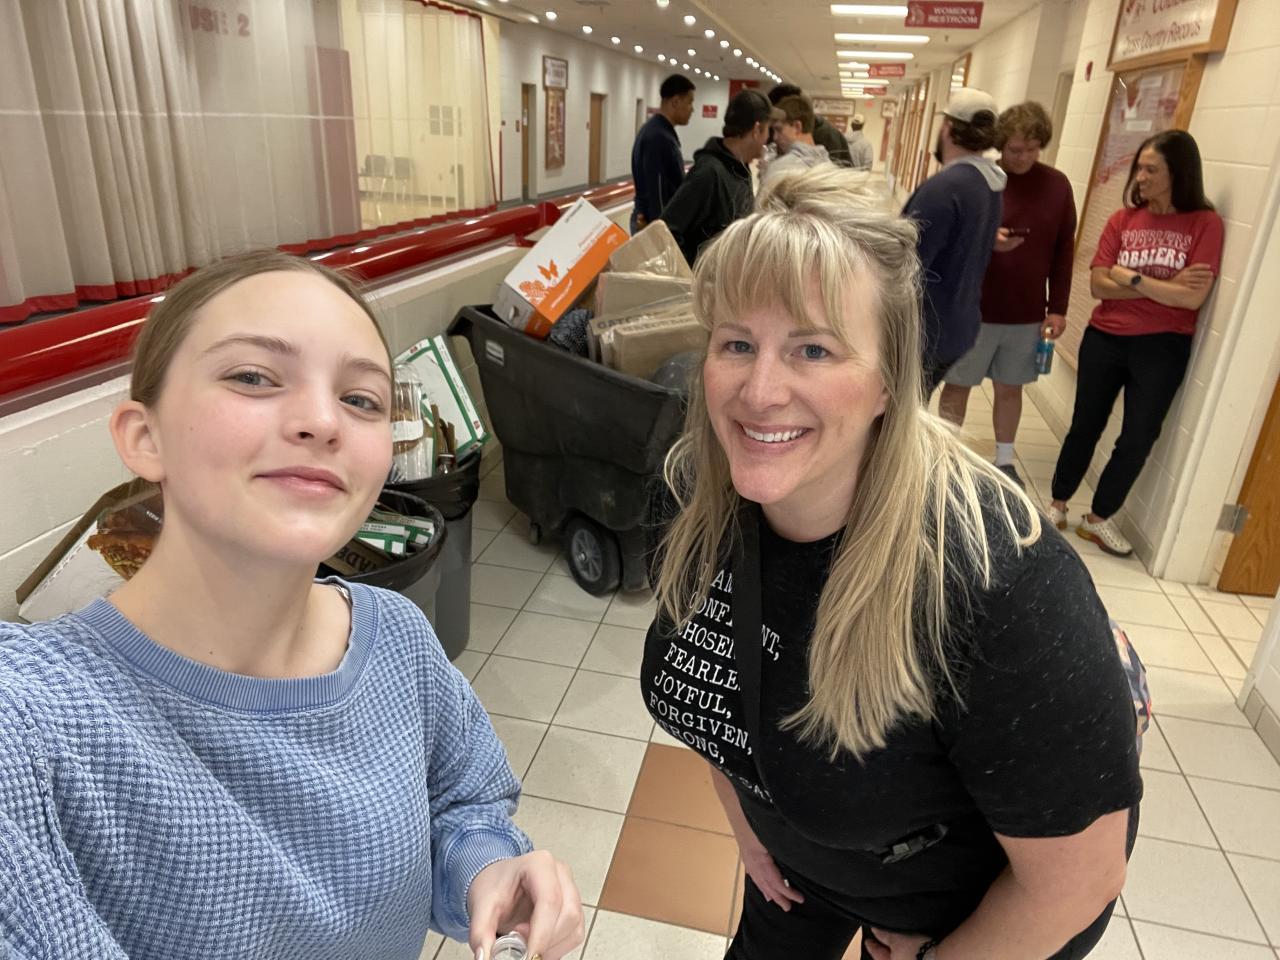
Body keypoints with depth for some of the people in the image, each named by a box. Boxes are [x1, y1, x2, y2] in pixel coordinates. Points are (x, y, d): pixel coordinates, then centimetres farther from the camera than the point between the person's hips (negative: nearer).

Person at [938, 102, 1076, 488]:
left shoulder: (1057, 185, 2)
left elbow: (1064, 251, 6)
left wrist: (1057, 308, 2)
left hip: (1028, 314, 3)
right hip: (973, 309, -3)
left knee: (1010, 387, 14)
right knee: (958, 385, 7)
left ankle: (1004, 461, 30)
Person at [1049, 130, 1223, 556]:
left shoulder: (1205, 224, -7)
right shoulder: (1122, 219, 0)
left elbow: (1193, 298, -16)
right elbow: (1098, 285, -8)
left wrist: (1131, 278, -13)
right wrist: (1164, 287, -15)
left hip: (1162, 347, -2)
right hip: (1105, 339, 2)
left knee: (1138, 439, 4)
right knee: (1085, 427, 12)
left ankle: (1099, 518, 22)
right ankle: (1057, 505, 28)